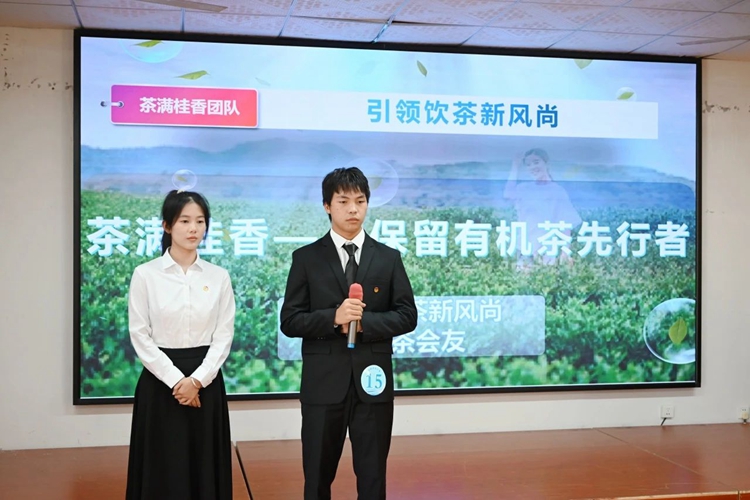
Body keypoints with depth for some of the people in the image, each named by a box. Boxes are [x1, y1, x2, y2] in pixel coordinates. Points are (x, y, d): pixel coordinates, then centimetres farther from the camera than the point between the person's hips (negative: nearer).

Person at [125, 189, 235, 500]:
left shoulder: (219, 277, 3)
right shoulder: (145, 275, -3)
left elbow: (224, 336, 1)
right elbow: (140, 337, -5)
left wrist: (197, 380, -10)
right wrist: (176, 380, -11)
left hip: (206, 382, 2)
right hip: (160, 382, -2)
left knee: (205, 470, 7)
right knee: (162, 472, 3)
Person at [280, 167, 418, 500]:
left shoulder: (388, 258, 5)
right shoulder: (306, 258, 1)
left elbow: (407, 316, 1)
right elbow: (290, 321, -2)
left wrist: (364, 322, -14)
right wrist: (333, 317, -19)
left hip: (372, 380, 1)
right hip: (323, 382, -1)